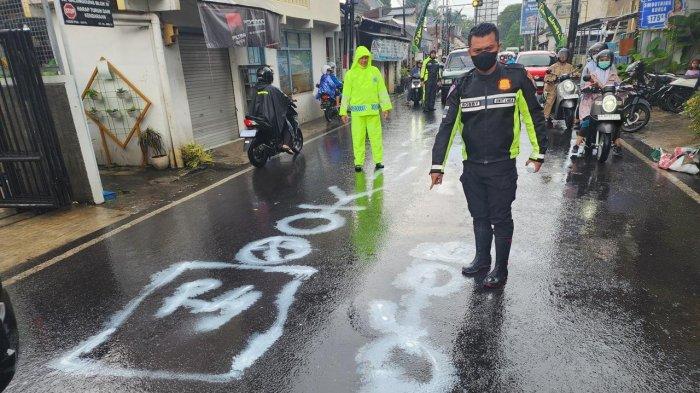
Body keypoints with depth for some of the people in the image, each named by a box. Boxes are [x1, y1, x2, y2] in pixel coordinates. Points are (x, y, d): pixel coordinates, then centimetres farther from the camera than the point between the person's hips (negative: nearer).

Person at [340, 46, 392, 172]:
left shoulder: (374, 71, 7)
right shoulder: (350, 74, 3)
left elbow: (382, 90, 7)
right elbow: (346, 94, 3)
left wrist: (386, 107, 1)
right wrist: (343, 111, -1)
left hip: (373, 110, 1)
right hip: (357, 111, -1)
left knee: (376, 135, 4)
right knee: (358, 137, 2)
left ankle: (378, 160, 13)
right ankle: (358, 163, 9)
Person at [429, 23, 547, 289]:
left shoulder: (516, 77, -5)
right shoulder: (462, 86, 2)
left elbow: (534, 116, 3)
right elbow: (448, 127, -1)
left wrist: (538, 153, 4)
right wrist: (437, 165, -5)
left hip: (503, 166, -3)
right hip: (472, 167, 3)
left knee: (500, 218, 7)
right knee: (479, 216, 16)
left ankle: (501, 269, 24)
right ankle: (482, 259, 35)